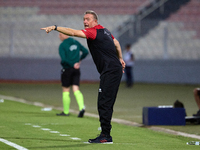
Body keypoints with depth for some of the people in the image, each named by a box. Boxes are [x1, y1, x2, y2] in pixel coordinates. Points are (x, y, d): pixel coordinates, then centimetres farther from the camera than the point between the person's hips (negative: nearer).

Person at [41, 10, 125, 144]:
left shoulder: (94, 32, -12)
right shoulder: (104, 30, 17)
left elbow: (73, 32, -23)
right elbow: (116, 43, 30)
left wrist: (55, 27, -24)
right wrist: (120, 59, 37)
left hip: (110, 71, -10)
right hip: (115, 69, 10)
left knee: (104, 103, -10)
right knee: (104, 104, 11)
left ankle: (106, 136, -10)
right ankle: (106, 135, 12)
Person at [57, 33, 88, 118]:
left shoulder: (62, 46, -11)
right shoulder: (75, 42, 7)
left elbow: (63, 59, -22)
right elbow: (85, 52, 9)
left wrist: (73, 65, -14)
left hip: (67, 69, -5)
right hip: (76, 70, 5)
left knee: (65, 90, 7)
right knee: (76, 90, 2)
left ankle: (66, 111, 15)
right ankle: (82, 107, -20)